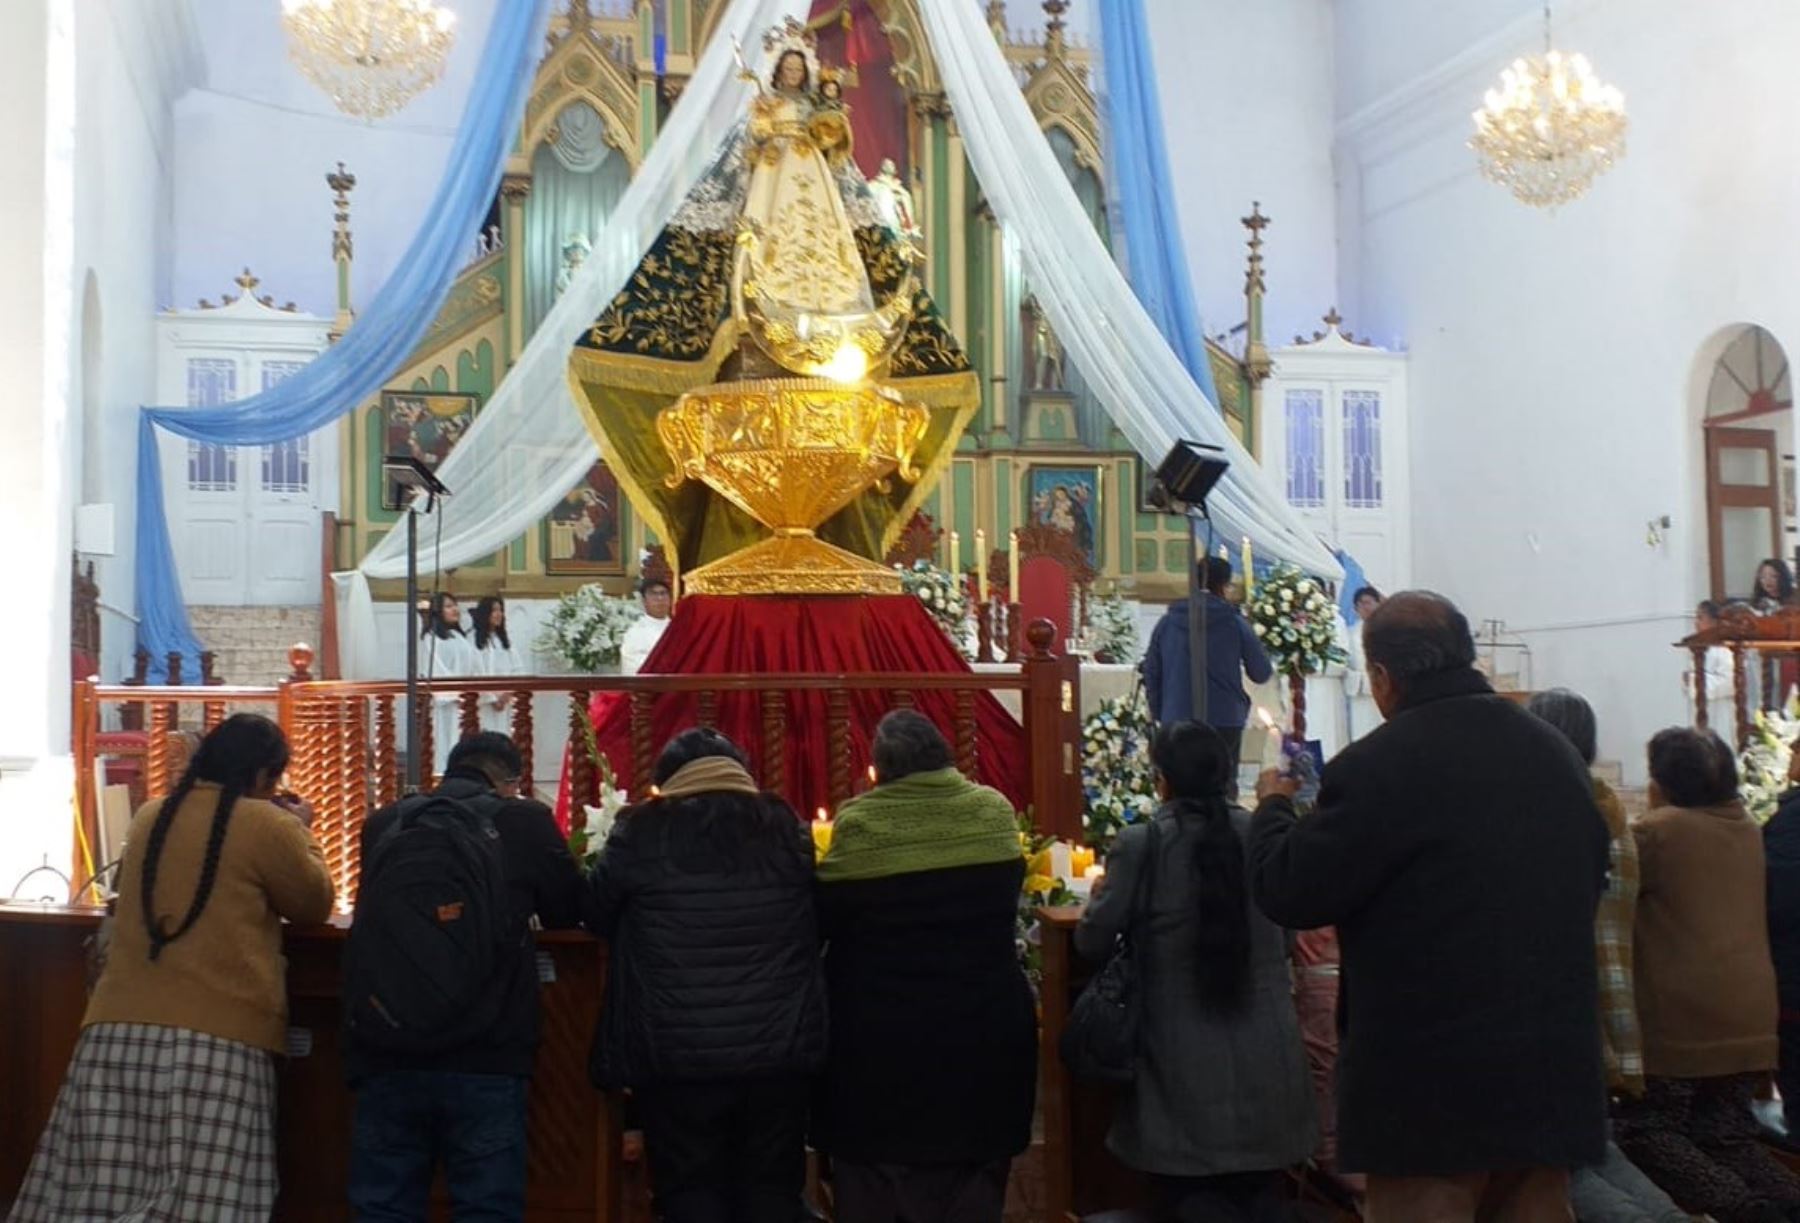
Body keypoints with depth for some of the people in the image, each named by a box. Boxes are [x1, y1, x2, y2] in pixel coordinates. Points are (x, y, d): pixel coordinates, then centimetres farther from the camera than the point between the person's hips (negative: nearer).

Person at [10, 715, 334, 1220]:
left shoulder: (149, 818, 13)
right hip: (220, 1033, -5)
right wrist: (300, 833, 23)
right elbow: (315, 903, 9)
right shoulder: (268, 826, -3)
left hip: (119, 1024, 6)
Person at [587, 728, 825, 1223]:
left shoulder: (642, 834, -5)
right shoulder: (787, 830, 2)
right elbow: (818, 921, 15)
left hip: (676, 1054, -2)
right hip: (779, 1049, 2)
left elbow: (597, 915, 9)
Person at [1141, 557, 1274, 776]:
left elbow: (1151, 672, 6)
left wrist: (1159, 713, 16)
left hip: (1177, 722, 2)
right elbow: (1261, 674, -1)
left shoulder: (1167, 622, 2)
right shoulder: (1235, 624, -6)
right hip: (1225, 721, -2)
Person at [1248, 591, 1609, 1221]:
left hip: (1433, 1084, -6)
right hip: (1552, 1072, 7)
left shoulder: (1380, 765, -16)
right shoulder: (1558, 754, 7)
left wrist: (1273, 807, 7)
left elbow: (1290, 893, -11)